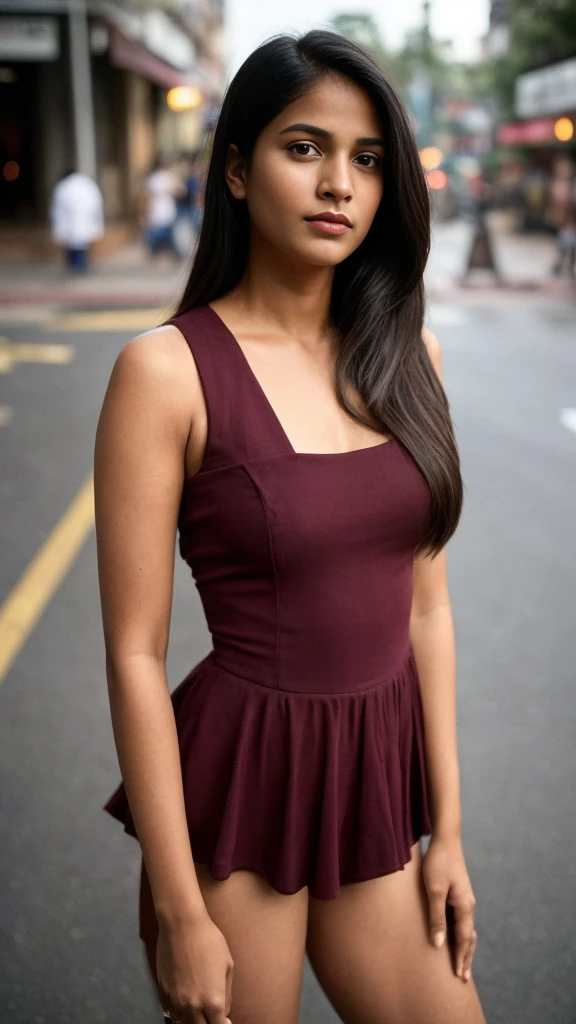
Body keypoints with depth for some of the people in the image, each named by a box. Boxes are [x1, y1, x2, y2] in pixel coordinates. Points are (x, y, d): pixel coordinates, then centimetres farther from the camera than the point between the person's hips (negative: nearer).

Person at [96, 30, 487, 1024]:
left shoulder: (405, 356, 2)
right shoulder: (168, 368, -14)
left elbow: (425, 607, 5)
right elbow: (135, 654, -13)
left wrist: (447, 828, 6)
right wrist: (182, 914, -12)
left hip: (381, 790, 5)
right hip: (236, 792, -4)